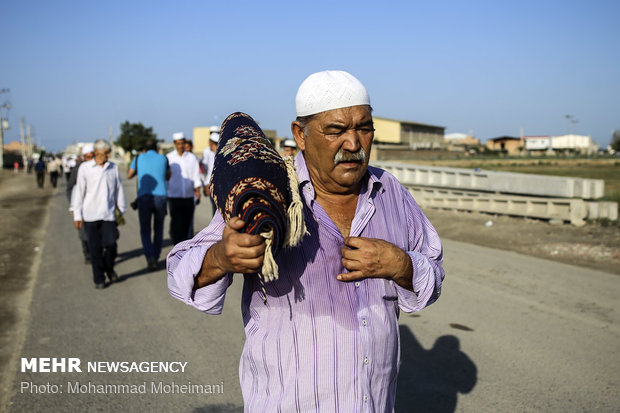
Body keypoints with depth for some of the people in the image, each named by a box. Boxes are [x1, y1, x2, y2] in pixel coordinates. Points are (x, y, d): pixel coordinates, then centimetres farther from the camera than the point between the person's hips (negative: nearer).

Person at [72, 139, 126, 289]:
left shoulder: (113, 168, 6)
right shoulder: (85, 168, -1)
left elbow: (119, 191, 13)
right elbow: (79, 191, 0)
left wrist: (121, 211, 14)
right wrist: (77, 215, -2)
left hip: (108, 215, 2)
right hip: (90, 215, -1)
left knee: (111, 245, -9)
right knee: (95, 249, 2)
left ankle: (109, 268, 21)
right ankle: (99, 279, 16)